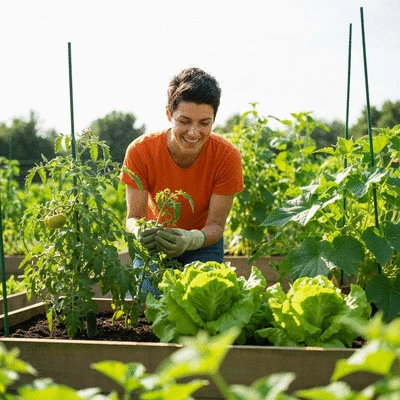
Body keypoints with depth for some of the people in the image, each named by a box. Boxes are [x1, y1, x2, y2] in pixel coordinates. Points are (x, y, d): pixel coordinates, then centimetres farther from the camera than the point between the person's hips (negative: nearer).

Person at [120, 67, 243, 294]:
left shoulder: (227, 156, -25)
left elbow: (216, 225, -22)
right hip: (156, 241, 0)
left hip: (203, 243, 0)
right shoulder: (140, 151, -25)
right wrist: (141, 232, -46)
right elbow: (134, 217, -21)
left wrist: (192, 239, -45)